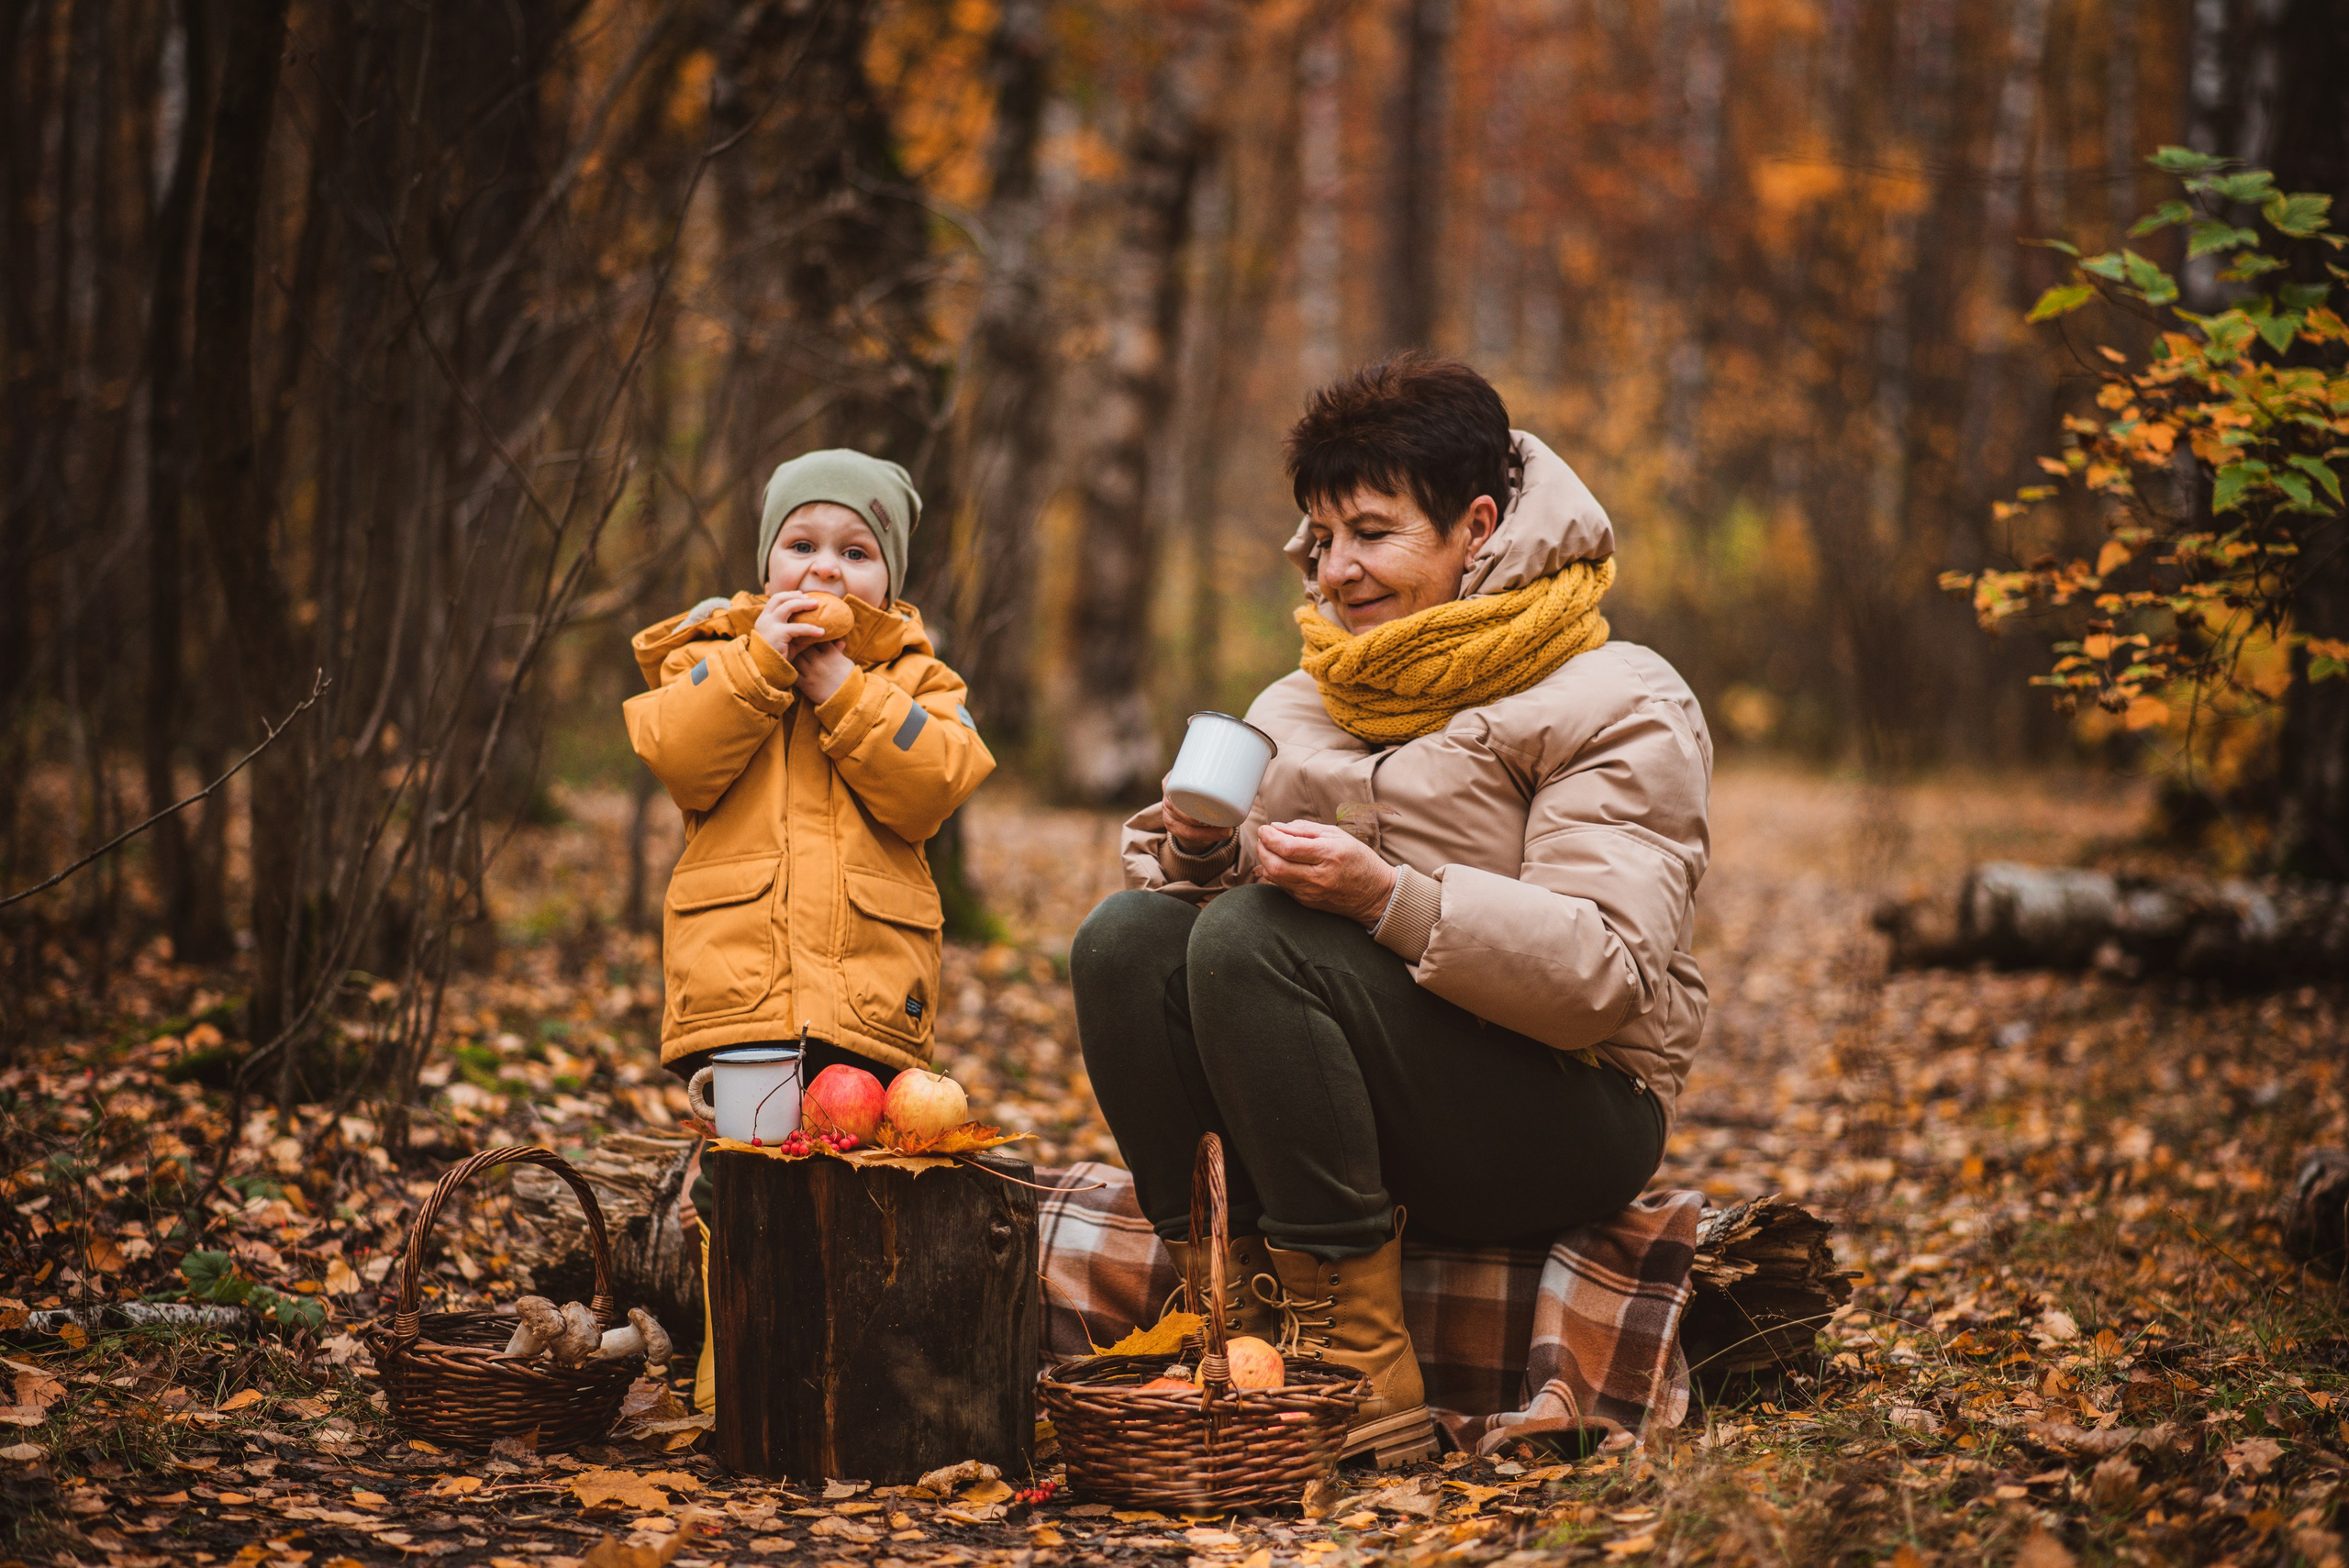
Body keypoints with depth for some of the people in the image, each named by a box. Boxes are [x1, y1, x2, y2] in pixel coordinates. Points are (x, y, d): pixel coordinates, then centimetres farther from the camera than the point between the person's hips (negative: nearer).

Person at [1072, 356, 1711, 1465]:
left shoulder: (1615, 707, -6)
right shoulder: (1306, 705, 17)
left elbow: (1607, 976, -18)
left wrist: (1389, 896, -29)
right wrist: (1203, 849, -11)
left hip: (1566, 1111, -6)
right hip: (1369, 1100, 7)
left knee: (1251, 938, -28)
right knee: (1127, 934, -16)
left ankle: (1364, 1378, -28)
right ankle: (1230, 1320, -18)